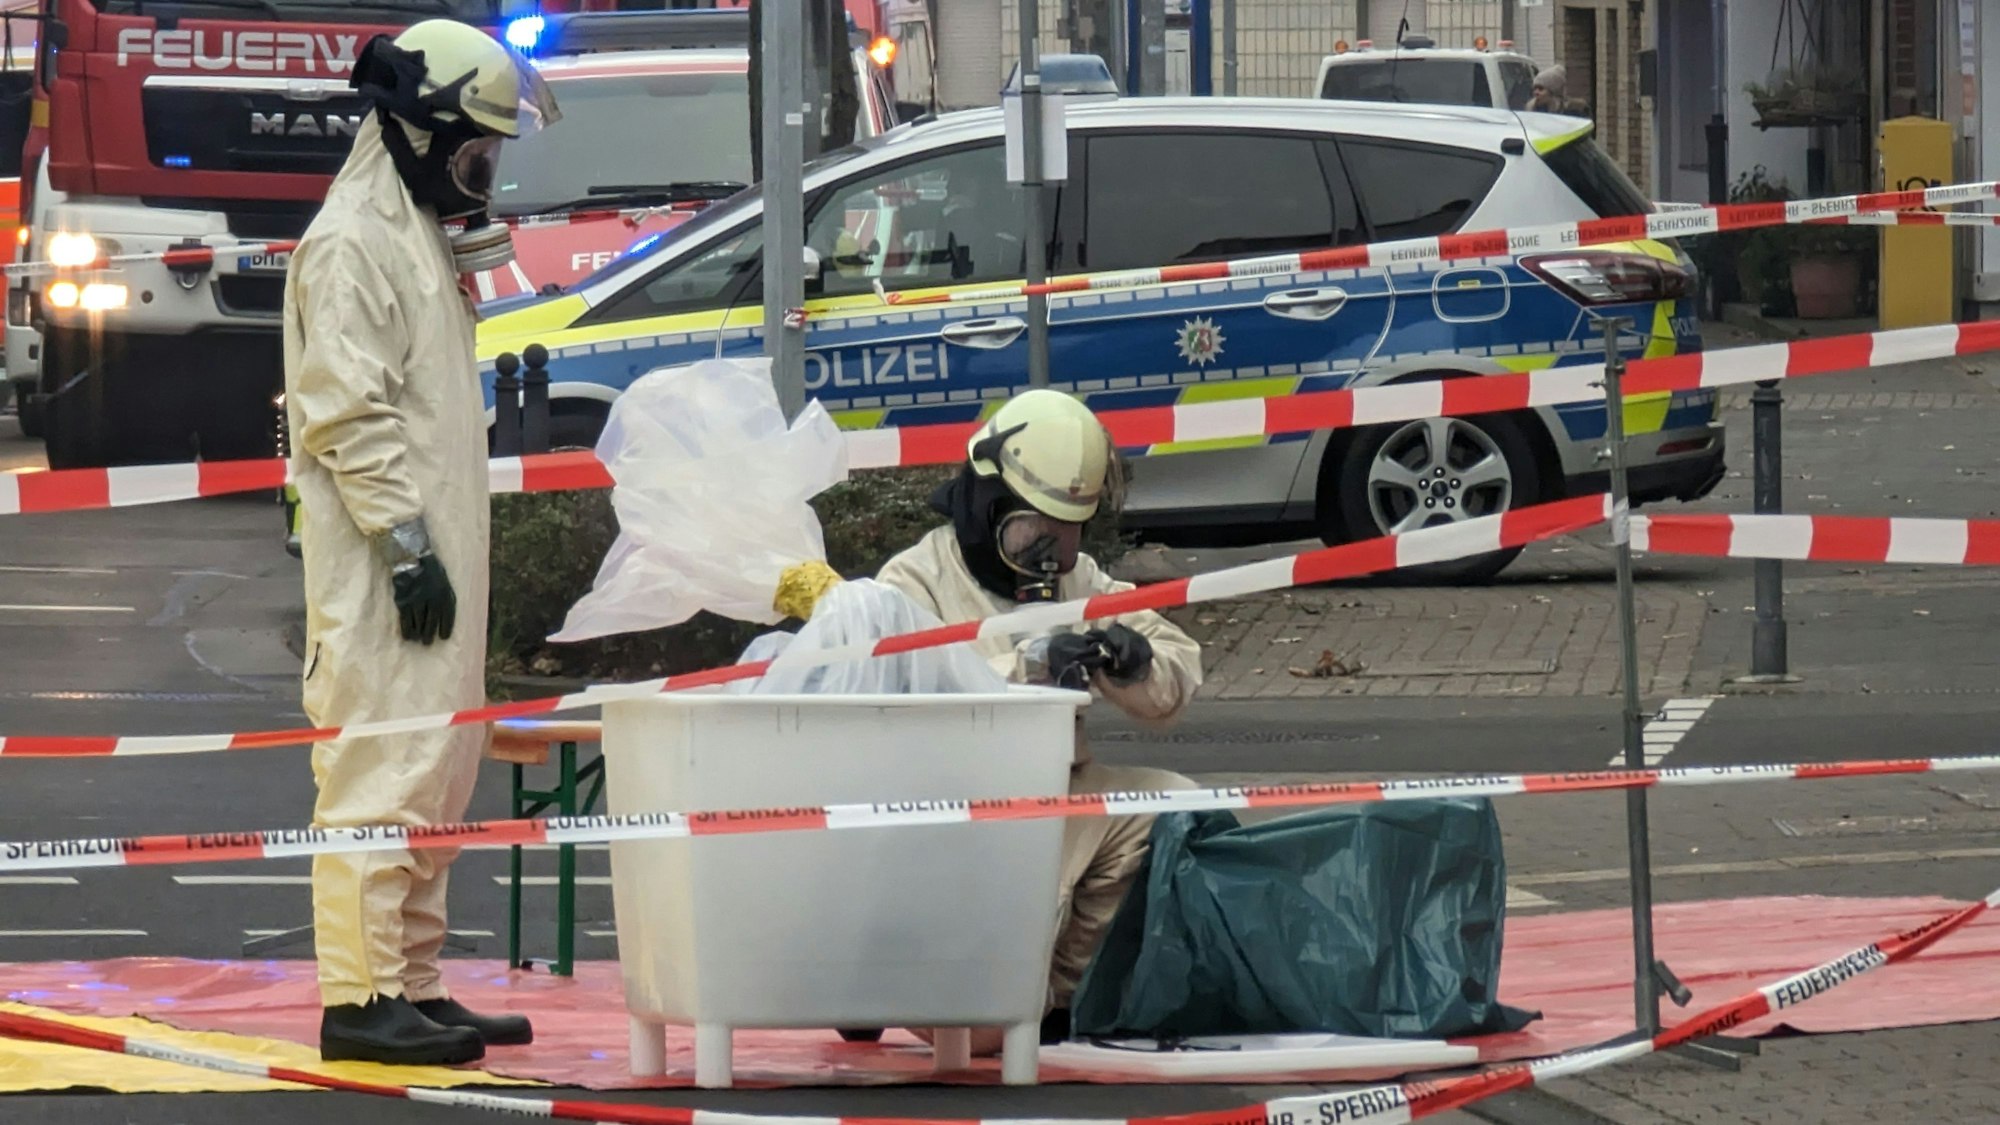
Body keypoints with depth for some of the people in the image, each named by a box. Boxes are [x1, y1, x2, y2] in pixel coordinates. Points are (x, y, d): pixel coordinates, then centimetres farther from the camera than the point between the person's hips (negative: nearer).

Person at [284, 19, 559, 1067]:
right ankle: (360, 998, -12)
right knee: (380, 769, -11)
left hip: (435, 553, 10)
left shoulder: (418, 232, 19)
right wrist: (407, 543, -21)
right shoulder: (353, 241, -13)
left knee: (437, 773, 13)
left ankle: (415, 986, 18)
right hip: (380, 564, -10)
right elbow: (350, 413, -19)